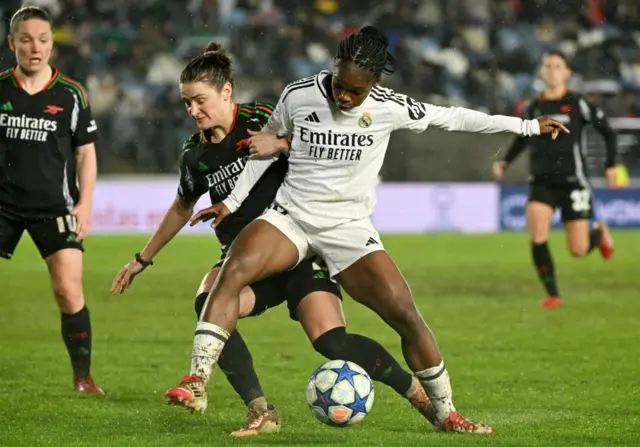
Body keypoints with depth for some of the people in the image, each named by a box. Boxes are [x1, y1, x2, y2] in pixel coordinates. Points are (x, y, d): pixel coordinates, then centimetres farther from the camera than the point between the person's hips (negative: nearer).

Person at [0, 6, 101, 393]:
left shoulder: (70, 94, 1)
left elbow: (86, 152, 6)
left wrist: (84, 205, -3)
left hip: (54, 207, -1)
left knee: (69, 292, -10)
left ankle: (83, 377, 2)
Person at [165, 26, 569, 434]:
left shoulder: (389, 108, -9)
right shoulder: (298, 97, -8)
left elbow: (453, 118, 2)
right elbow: (266, 145, 10)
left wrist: (528, 126, 6)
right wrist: (232, 202, 9)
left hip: (349, 228, 0)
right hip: (290, 217, 0)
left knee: (405, 313, -13)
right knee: (233, 271, -28)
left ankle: (446, 414, 5)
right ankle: (197, 383, -27)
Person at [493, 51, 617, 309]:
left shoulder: (578, 104, -5)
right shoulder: (533, 108, 6)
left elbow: (608, 133, 4)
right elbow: (524, 137, 23)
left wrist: (610, 166, -4)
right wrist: (505, 161, 9)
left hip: (573, 182, -3)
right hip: (541, 181, 3)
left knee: (578, 250, -1)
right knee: (537, 238, -18)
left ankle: (599, 233, 36)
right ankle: (553, 295, -5)